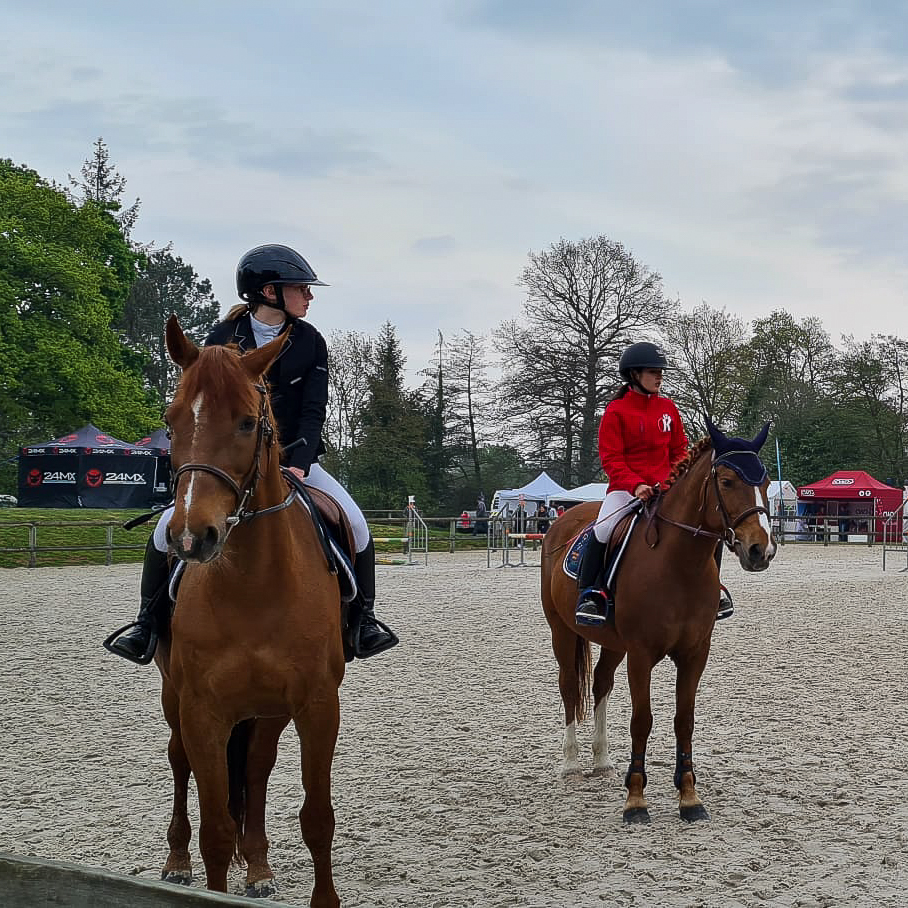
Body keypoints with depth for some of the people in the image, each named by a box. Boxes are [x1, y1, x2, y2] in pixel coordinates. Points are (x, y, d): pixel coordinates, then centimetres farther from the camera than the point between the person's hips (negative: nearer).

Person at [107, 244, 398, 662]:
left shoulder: (310, 343, -1)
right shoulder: (223, 338, -5)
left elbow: (313, 411, -5)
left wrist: (298, 464, -20)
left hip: (295, 459, 1)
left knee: (354, 522, -19)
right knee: (169, 526, -19)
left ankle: (364, 618, -1)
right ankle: (147, 621, -1)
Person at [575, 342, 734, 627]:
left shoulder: (668, 408, 11)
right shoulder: (616, 411, -3)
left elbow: (680, 450, 16)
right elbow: (611, 459, -7)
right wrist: (635, 485, -21)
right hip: (626, 488, -4)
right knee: (603, 529, -31)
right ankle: (589, 594, -18)